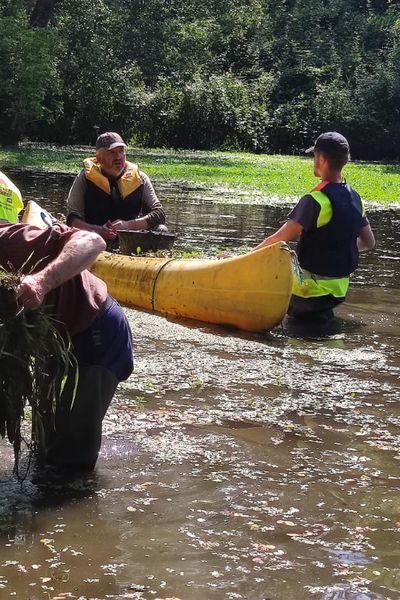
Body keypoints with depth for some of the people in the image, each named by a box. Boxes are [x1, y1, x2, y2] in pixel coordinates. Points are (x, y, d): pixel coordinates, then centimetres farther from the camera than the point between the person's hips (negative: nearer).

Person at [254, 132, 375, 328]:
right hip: (340, 289, 8)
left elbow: (280, 239, -22)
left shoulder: (316, 200, -20)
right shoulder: (354, 198, 3)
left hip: (313, 289, -8)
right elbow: (369, 242, 14)